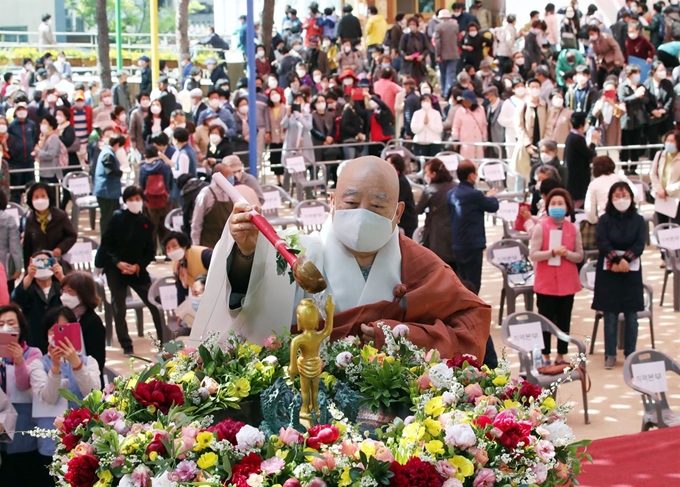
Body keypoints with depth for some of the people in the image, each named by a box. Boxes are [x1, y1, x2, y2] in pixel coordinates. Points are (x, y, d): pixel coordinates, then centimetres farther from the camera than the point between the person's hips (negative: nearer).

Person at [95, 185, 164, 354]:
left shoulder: (146, 223, 3)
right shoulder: (117, 218, -4)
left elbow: (150, 251, 5)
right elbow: (106, 244, -5)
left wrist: (138, 266, -11)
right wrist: (118, 262, -17)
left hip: (138, 270, 2)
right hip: (116, 269, -2)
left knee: (155, 303, -3)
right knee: (119, 310, 1)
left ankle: (163, 340, 9)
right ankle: (126, 346, 12)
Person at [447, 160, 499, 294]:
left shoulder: (451, 194, 4)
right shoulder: (475, 194, -19)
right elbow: (493, 207, -4)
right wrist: (491, 196, 19)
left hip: (457, 245, 7)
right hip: (473, 245, -7)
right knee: (473, 285, -1)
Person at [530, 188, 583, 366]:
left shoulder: (573, 229, 3)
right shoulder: (541, 228, -5)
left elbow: (580, 256, 3)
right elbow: (533, 255, -10)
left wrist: (567, 254, -17)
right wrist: (552, 252, -23)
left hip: (567, 283, 3)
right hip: (546, 283, -3)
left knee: (564, 321, 8)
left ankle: (561, 356, 17)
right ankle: (545, 356, 12)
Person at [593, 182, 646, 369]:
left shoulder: (638, 220, 4)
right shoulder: (604, 220, 1)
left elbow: (640, 244, -6)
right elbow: (603, 243, -9)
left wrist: (625, 259, -20)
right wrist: (616, 259, -22)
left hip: (632, 271, 1)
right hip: (608, 271, -1)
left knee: (631, 314, 4)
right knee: (610, 314, 1)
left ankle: (630, 353, 12)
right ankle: (610, 354, 7)